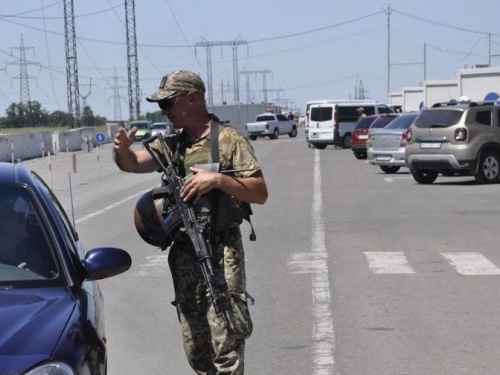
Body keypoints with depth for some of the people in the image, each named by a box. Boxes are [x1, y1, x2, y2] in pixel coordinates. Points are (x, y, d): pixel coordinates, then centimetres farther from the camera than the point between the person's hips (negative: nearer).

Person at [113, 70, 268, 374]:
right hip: (184, 254, 6)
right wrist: (123, 149, -16)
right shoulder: (172, 144, 13)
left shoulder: (229, 140, -5)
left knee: (226, 343, -9)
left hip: (222, 252, -6)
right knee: (195, 348, 12)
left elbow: (260, 194, -8)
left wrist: (218, 180, -21)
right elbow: (133, 164, 6)